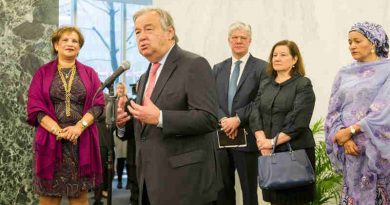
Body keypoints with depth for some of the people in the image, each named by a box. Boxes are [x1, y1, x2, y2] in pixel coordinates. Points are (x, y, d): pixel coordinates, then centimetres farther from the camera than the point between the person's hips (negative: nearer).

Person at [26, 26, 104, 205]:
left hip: (82, 140, 1)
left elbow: (98, 103, 2)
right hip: (50, 140, -1)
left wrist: (79, 127, -14)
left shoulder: (89, 73, 12)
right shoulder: (43, 73, 9)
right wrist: (58, 130, -13)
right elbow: (34, 106, -1)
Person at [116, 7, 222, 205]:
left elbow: (208, 118, -19)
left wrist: (160, 118, -25)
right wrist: (124, 121, 3)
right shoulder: (146, 77, 17)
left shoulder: (194, 65, -10)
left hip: (184, 180, -8)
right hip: (152, 180, 8)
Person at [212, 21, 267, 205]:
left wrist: (238, 119, -17)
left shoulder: (262, 68, -1)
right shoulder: (218, 69, 14)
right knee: (222, 189, 12)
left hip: (247, 137, -4)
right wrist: (223, 119, -12)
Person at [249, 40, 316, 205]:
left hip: (296, 151, -4)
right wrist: (262, 142, -11)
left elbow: (298, 121, -14)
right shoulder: (265, 84, 13)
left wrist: (274, 141, -15)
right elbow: (255, 115, 4)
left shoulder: (303, 84, -3)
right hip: (269, 153, 5)